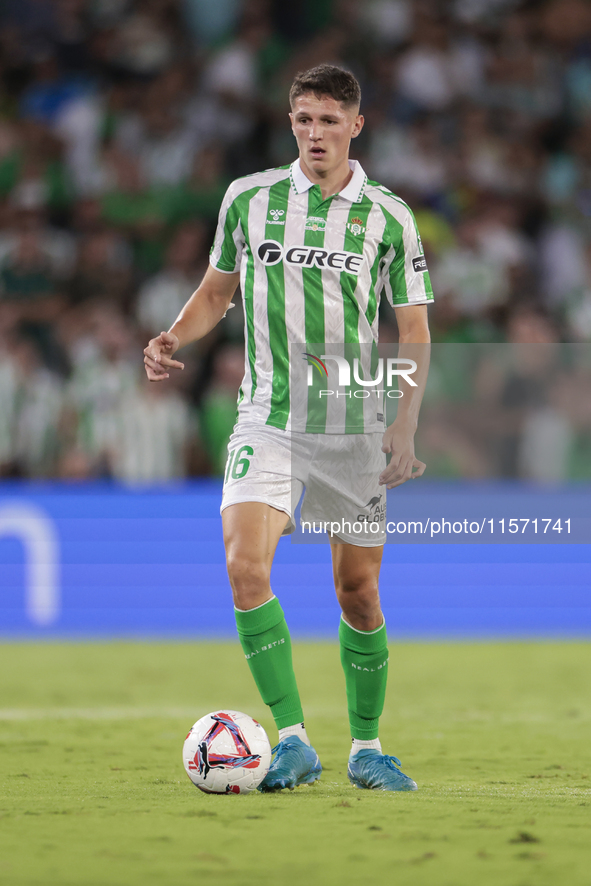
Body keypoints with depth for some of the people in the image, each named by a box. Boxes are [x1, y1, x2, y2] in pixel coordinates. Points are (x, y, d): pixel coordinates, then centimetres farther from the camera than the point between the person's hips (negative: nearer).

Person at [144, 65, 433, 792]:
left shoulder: (388, 218, 0)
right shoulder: (247, 200, 4)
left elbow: (413, 331, 2)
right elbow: (217, 291, 17)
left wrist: (404, 427, -9)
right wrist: (174, 337, -4)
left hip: (354, 425, 0)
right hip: (267, 420, 1)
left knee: (358, 593, 3)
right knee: (245, 565, -20)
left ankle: (366, 748, 21)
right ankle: (292, 740, -17)